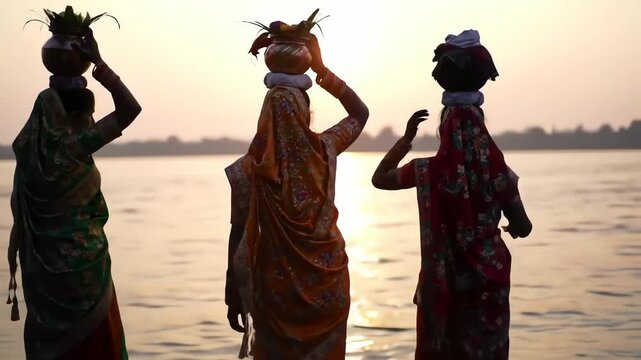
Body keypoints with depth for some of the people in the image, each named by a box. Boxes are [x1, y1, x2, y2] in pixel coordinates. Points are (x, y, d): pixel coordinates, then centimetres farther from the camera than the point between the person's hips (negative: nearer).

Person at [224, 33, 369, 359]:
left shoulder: (250, 167, -11)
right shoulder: (324, 150, -7)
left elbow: (239, 236, -7)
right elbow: (360, 112, 11)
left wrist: (233, 296, 1)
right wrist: (321, 69, 8)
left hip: (274, 288, -1)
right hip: (327, 284, 1)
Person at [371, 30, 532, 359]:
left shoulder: (428, 171, -10)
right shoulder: (498, 170, -9)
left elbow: (379, 178, 8)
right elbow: (523, 228, 1)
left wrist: (407, 137, 10)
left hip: (445, 281, 0)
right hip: (489, 281, 1)